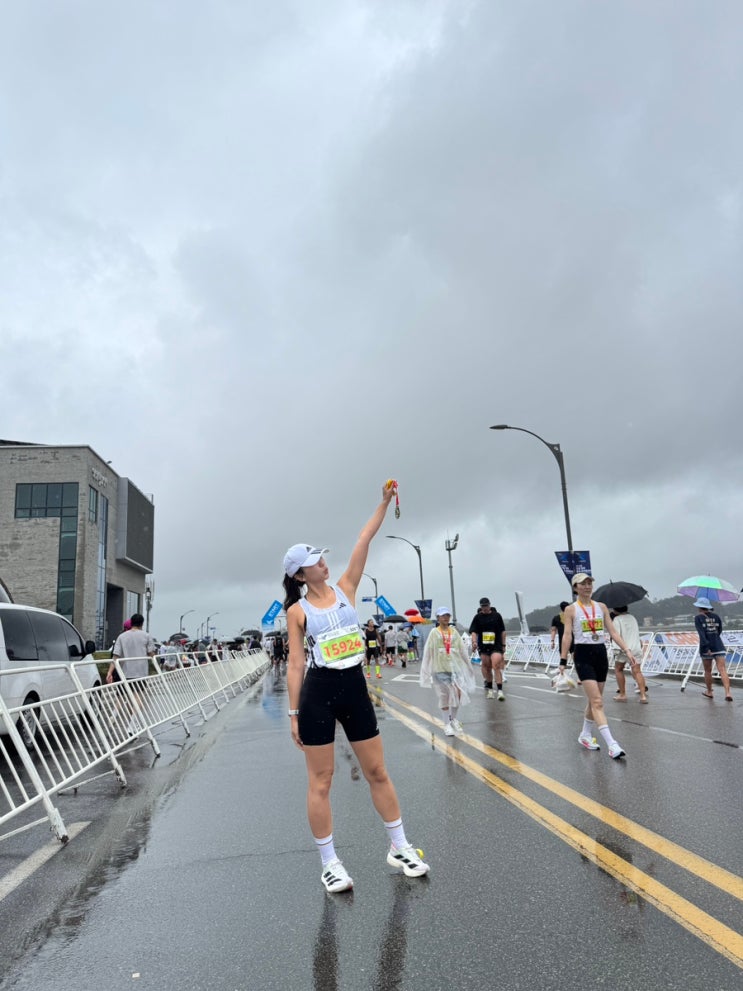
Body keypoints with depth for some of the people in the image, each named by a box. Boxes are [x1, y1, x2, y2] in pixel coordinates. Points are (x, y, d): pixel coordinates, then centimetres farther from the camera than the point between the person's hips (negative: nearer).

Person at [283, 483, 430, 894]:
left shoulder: (345, 589, 5)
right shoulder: (297, 611, -2)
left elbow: (364, 541, 0)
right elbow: (295, 664, -2)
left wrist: (384, 502, -4)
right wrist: (293, 713, -4)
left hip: (355, 689, 3)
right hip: (318, 694, -3)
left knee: (377, 772, 12)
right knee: (320, 781, 5)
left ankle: (399, 848, 27)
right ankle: (329, 863, 20)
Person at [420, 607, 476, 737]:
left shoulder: (454, 632, 6)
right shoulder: (434, 633, -2)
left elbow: (462, 650, 10)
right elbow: (428, 652, -1)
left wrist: (469, 666, 12)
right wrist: (423, 671, -2)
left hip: (455, 667, 2)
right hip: (440, 668, -2)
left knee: (458, 693, -6)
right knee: (444, 696, 4)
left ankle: (454, 719, 17)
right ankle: (447, 724, 18)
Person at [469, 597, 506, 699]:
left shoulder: (497, 615, 4)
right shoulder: (478, 617, 5)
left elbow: (503, 631, 10)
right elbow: (474, 631, 1)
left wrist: (503, 645, 8)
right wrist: (474, 641, -16)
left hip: (496, 646, -2)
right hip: (483, 646, 2)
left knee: (496, 666, -15)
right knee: (486, 667, 6)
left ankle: (500, 691, -16)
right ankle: (489, 689, 21)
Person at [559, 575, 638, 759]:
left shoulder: (601, 607, 10)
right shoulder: (571, 609, -1)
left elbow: (613, 631, 8)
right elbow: (567, 635, -6)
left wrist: (626, 650, -4)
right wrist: (563, 660, -12)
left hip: (601, 654, 5)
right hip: (583, 655, -5)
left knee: (594, 700, 13)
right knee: (597, 702, -12)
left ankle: (585, 735, 31)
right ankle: (612, 745, -17)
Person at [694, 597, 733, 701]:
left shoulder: (698, 617, -4)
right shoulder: (716, 616, 9)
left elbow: (701, 633, -15)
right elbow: (719, 631, 19)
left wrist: (706, 646, -19)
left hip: (706, 647, -3)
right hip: (719, 646, 3)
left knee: (708, 671, 13)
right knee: (722, 670, -5)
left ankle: (709, 692, 27)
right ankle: (727, 693, -19)